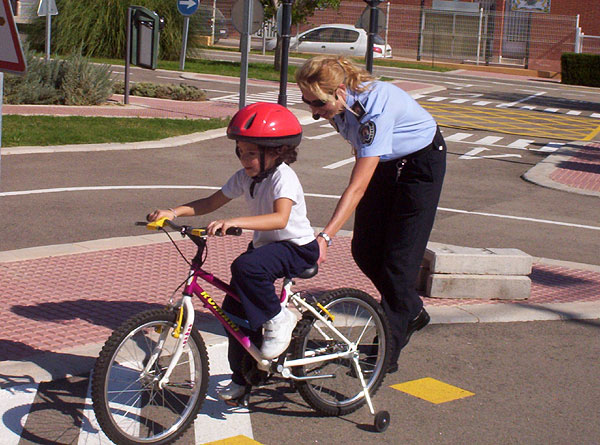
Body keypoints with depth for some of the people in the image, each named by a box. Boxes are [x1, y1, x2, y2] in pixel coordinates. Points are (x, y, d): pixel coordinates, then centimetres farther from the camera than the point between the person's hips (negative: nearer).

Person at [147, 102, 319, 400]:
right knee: (234, 309, 1)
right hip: (264, 244, 8)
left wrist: (234, 222, -51)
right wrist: (174, 211, -13)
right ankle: (243, 377, 19)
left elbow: (280, 218, -39)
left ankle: (278, 320, -12)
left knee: (246, 267, -35)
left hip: (296, 247, -8)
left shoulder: (283, 177, -23)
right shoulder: (245, 177, 1)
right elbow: (212, 202, 3)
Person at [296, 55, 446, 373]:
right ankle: (412, 313, 28)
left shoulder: (375, 108, -38)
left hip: (420, 162, -8)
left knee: (399, 257, -8)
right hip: (383, 163, 8)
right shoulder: (338, 104, -17)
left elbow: (358, 186, -40)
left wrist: (325, 236, -45)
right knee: (365, 251, 5)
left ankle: (387, 353, 0)